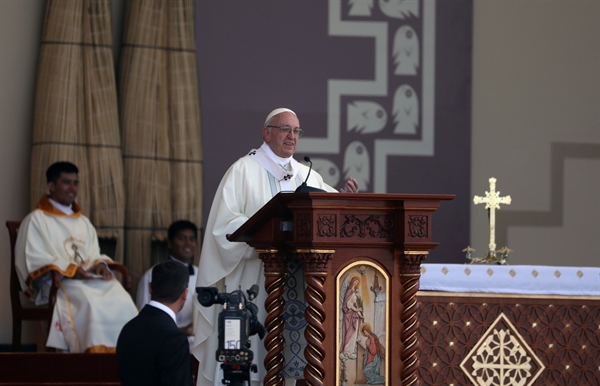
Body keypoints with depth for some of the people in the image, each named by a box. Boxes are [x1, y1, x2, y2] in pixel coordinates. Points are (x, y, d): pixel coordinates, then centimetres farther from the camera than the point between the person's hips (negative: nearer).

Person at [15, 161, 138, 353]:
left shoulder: (83, 222, 26)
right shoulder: (36, 220, 4)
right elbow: (33, 259, -6)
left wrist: (100, 264, -3)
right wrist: (69, 270, -17)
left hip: (90, 278, 6)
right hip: (56, 282, -6)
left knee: (123, 302, -24)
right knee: (90, 303, -37)